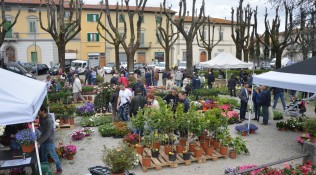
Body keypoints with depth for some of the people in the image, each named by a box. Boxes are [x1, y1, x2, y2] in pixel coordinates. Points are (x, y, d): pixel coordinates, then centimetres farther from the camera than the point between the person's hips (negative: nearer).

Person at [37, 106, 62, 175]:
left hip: (49, 140, -8)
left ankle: (59, 169, 17)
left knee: (53, 155, 3)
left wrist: (39, 141, -27)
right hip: (43, 140, 8)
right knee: (43, 155, 18)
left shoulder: (49, 120, -26)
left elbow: (48, 134, -26)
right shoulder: (40, 118, -1)